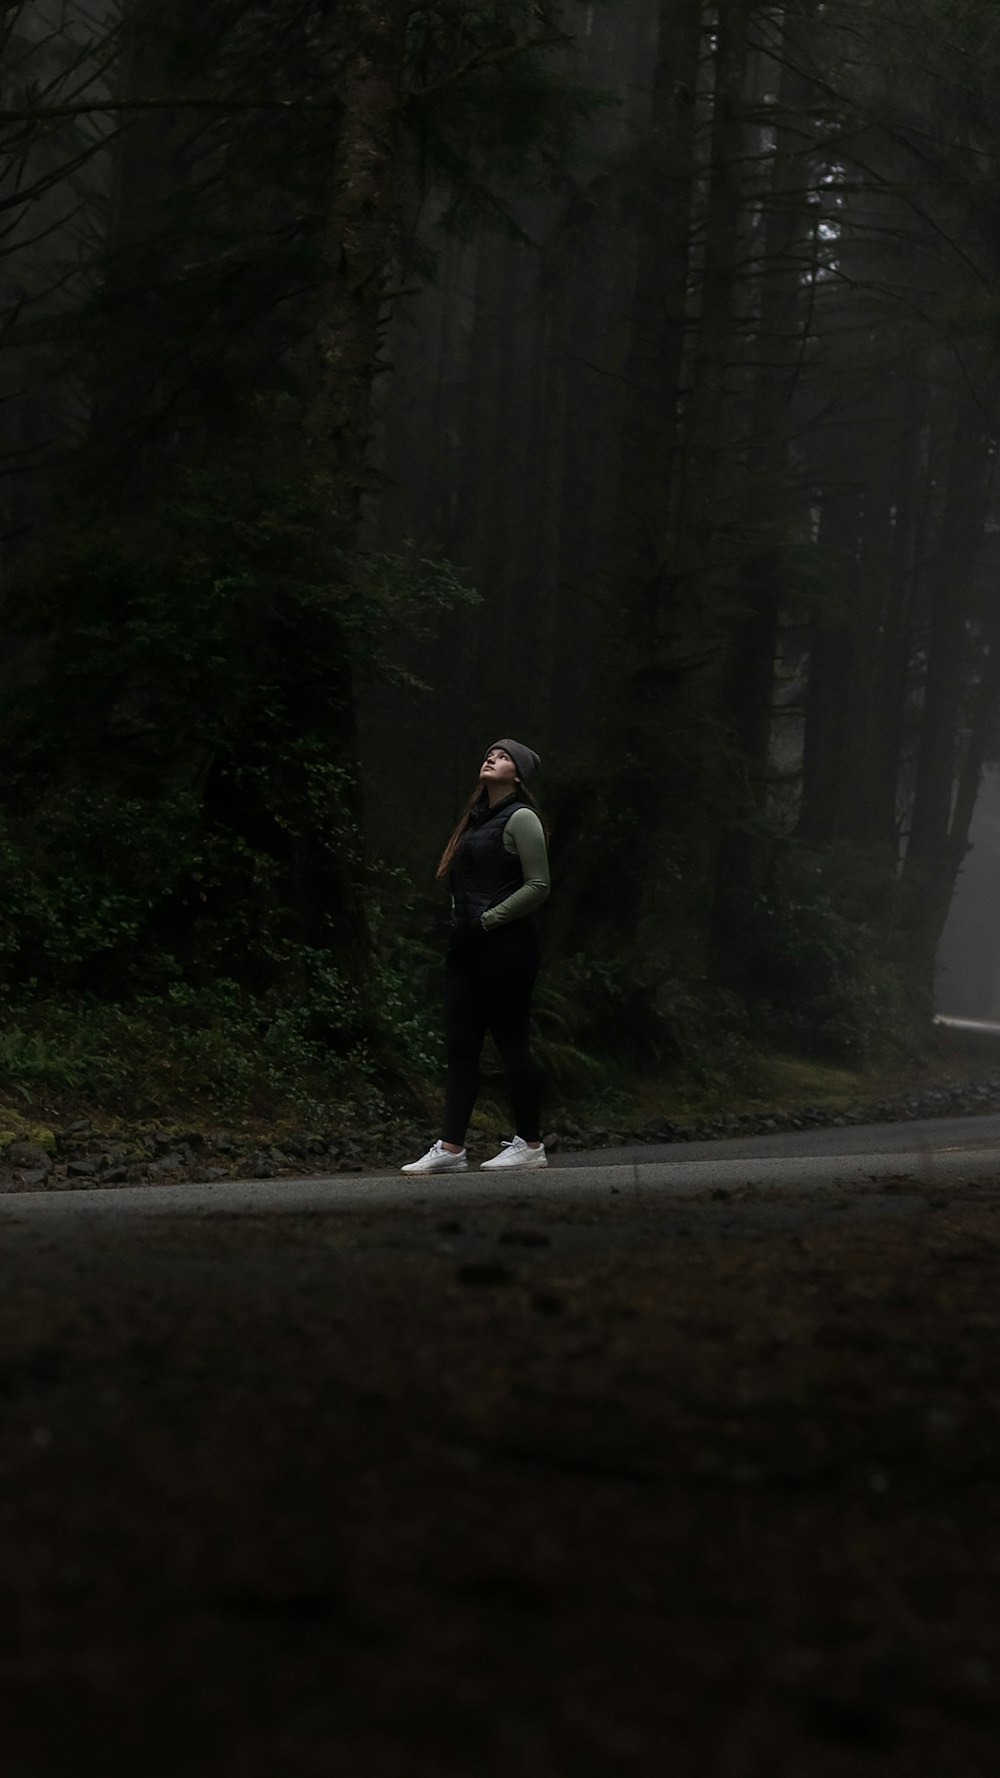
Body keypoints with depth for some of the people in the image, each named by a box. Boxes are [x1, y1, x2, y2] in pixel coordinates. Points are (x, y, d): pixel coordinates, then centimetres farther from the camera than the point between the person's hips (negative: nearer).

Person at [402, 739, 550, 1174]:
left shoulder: (520, 818, -5)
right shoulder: (475, 818, 19)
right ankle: (450, 1149, 4)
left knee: (511, 1043, -3)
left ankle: (530, 1145, 6)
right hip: (467, 949, 8)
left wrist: (488, 920, -13)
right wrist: (458, 923, 11)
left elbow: (538, 885, -12)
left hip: (506, 948, -8)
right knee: (460, 1045, 4)